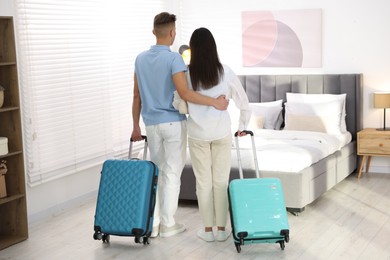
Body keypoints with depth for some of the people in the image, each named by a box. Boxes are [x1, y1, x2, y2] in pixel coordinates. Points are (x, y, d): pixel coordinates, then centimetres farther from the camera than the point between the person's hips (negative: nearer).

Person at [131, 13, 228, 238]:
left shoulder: (141, 59, 5)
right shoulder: (173, 58, -14)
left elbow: (137, 96, 9)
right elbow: (184, 93, -25)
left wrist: (136, 125, 16)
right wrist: (215, 102, -19)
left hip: (152, 124, 6)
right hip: (174, 123, -6)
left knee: (156, 172, 14)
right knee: (172, 173, 2)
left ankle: (153, 223, 13)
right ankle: (168, 224, 7)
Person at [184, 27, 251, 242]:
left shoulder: (187, 74, -6)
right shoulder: (225, 72, -4)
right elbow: (243, 101, 2)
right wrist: (242, 126, 16)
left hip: (197, 134, 0)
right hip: (222, 133, 0)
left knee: (203, 182, 9)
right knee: (221, 181, 9)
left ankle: (208, 229, 15)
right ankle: (221, 229, 15)